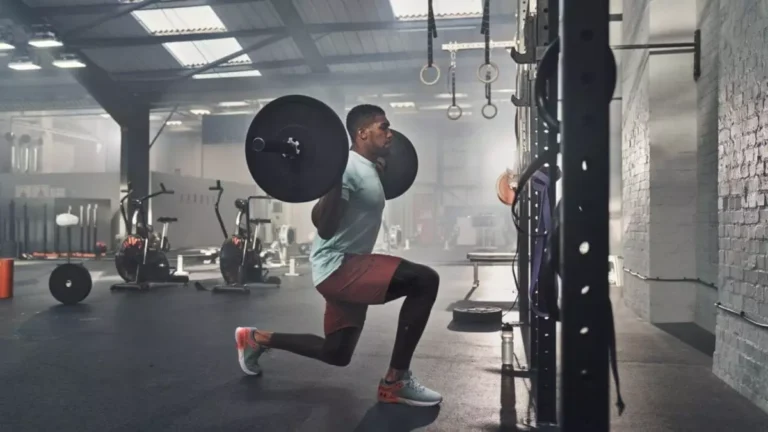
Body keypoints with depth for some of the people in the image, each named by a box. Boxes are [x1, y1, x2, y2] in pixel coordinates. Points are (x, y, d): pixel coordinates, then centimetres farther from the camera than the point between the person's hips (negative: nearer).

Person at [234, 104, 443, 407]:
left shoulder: (366, 169, 14)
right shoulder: (349, 167, -17)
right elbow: (323, 225, -23)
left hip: (348, 267, 11)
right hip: (338, 267, -11)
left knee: (336, 354, 19)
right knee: (424, 280, -27)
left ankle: (255, 339, 32)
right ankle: (395, 382, -17)